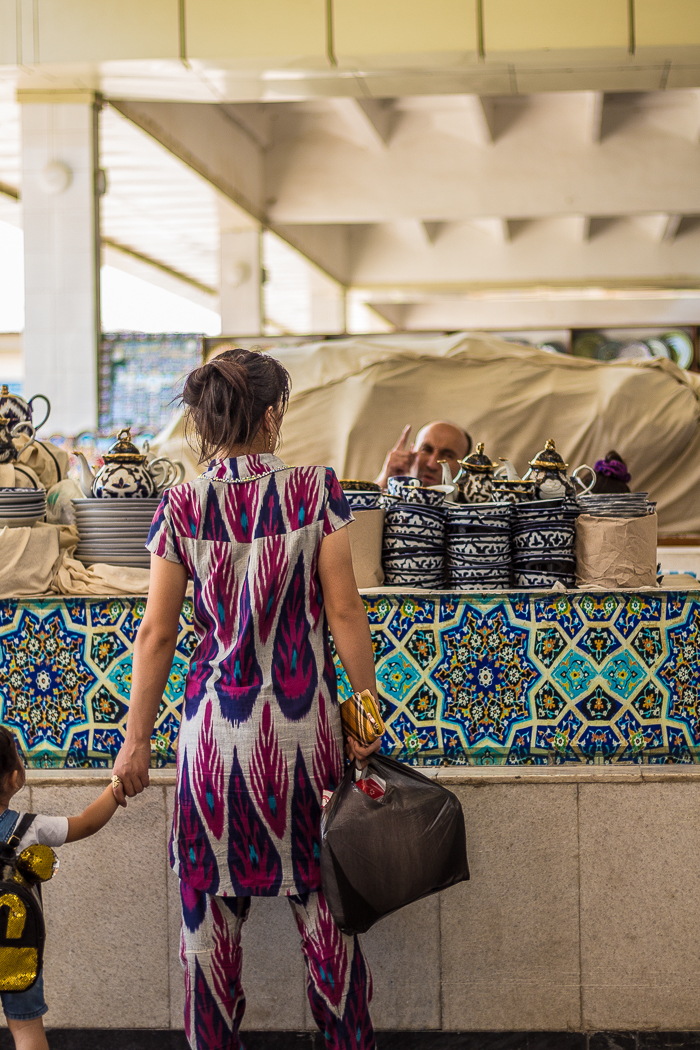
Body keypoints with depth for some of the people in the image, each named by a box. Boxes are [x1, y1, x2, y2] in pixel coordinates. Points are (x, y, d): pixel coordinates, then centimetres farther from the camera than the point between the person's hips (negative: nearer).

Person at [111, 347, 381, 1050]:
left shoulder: (181, 508, -4)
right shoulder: (316, 491, -7)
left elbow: (156, 634, -3)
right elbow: (343, 612, -7)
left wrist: (137, 740, 5)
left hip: (214, 722, 1)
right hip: (302, 722, -1)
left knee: (211, 907, 11)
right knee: (322, 898, 12)